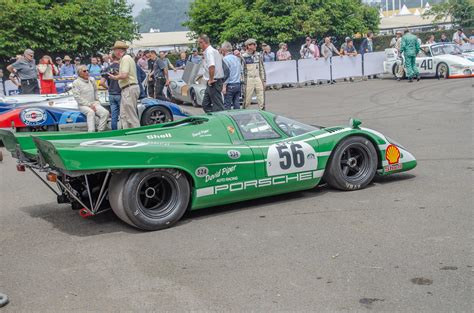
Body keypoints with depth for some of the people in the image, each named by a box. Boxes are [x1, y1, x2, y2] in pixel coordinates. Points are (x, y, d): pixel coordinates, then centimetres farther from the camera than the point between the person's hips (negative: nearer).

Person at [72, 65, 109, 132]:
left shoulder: (92, 80, 12)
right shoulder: (76, 83, -4)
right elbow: (77, 97, -11)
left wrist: (97, 101, 10)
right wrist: (89, 105, -17)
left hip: (94, 103, 5)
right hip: (83, 105, -5)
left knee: (105, 112, -21)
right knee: (91, 112, -37)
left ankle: (100, 131, -19)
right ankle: (91, 132, -41)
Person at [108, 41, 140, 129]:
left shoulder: (125, 58, -11)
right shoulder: (127, 58, 20)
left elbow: (124, 75, -20)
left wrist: (115, 77, -5)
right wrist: (118, 74, 15)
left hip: (129, 89, -10)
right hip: (127, 90, 10)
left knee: (131, 116, -7)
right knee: (123, 115, 12)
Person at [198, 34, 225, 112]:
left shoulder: (209, 52, -16)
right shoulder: (213, 50, 16)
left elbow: (211, 66, -31)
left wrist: (211, 79, -22)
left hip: (214, 82, -10)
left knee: (218, 106, -6)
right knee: (205, 104, 15)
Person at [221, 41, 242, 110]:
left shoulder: (225, 59, -10)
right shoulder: (237, 58, 13)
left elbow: (226, 73, -15)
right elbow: (241, 71, 18)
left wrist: (224, 86, -14)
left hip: (230, 85, -7)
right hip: (238, 84, 7)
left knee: (227, 105, -3)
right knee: (236, 104, 9)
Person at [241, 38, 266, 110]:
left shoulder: (258, 55, 9)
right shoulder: (244, 56, -5)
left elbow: (261, 68, 15)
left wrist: (263, 80, 11)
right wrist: (243, 82, -9)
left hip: (258, 79, 4)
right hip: (249, 80, -4)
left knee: (261, 99, 2)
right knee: (247, 99, 1)